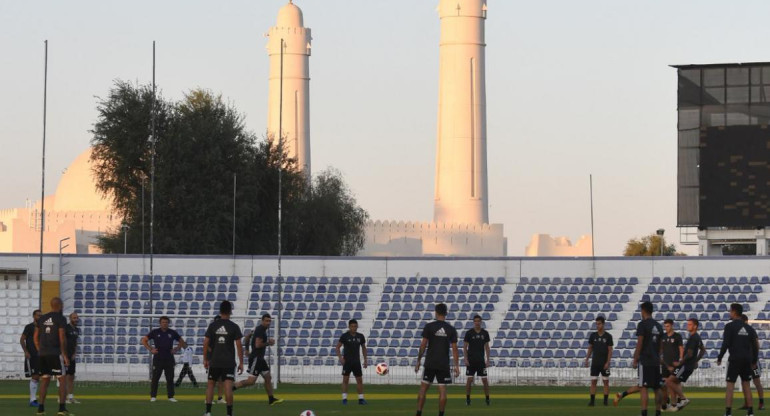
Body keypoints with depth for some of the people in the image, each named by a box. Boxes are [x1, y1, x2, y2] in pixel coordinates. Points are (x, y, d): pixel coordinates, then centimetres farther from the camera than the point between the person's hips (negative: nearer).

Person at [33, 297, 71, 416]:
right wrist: (65, 355, -8)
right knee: (62, 380, -1)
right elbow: (62, 338, -12)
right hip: (55, 353, -6)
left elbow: (36, 337, 13)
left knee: (45, 380, 12)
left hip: (42, 354, 6)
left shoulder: (42, 319, 12)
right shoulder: (60, 319, -6)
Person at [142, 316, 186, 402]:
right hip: (158, 359, -2)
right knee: (155, 378, -1)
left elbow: (182, 342, 19)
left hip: (169, 359, 2)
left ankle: (171, 396, 7)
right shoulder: (155, 332, 4)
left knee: (170, 378, 1)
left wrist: (176, 349, 4)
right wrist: (150, 349, -2)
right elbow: (144, 340, 8)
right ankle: (153, 396, 5)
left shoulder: (172, 333, 9)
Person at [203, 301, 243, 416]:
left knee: (210, 384, 12)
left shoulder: (213, 325, 0)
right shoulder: (234, 327, -3)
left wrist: (205, 359, 9)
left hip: (214, 362, 1)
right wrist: (241, 362, 1)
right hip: (229, 362, -1)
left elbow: (206, 343, 0)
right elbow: (239, 345, -5)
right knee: (228, 386, -4)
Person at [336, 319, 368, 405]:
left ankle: (361, 399, 6)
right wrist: (340, 357, -16)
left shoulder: (360, 336, 4)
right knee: (345, 379, -3)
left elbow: (363, 348, 16)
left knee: (360, 380, 2)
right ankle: (344, 399, 1)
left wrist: (365, 360, 11)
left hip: (356, 361, 3)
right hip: (347, 361, -3)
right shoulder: (345, 336, -6)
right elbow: (337, 347, -4)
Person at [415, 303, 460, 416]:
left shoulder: (429, 327, -4)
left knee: (423, 387, 6)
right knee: (442, 390, 2)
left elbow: (423, 345, -4)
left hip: (430, 363, -1)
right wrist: (456, 366, 4)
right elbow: (454, 349, 1)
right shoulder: (451, 329, 2)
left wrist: (418, 361, 3)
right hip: (444, 364, 1)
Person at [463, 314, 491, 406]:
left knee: (485, 380, -1)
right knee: (469, 380, -4)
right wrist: (466, 359, -8)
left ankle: (487, 399, 7)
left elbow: (487, 347, 9)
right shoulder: (469, 333, -2)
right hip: (471, 361, -2)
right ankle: (468, 399, 7)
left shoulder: (485, 333, 5)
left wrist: (487, 360, 3)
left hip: (481, 360, 2)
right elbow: (465, 347, 0)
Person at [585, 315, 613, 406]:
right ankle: (592, 401, 0)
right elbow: (590, 349, 12)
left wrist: (607, 363, -12)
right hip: (595, 363, 3)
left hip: (604, 364, -2)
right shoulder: (593, 336, 6)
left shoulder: (608, 336, -3)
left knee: (606, 382, 1)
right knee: (593, 381, -1)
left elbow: (610, 350, -4)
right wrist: (587, 359, 2)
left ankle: (605, 401, 6)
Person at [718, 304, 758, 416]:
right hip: (747, 360, 5)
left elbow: (726, 344, -12)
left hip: (735, 360, -5)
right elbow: (754, 346, 12)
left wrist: (719, 358, -4)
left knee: (730, 385, -4)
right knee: (746, 384, 12)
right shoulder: (748, 328, 11)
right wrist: (754, 361, 18)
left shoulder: (730, 326, -7)